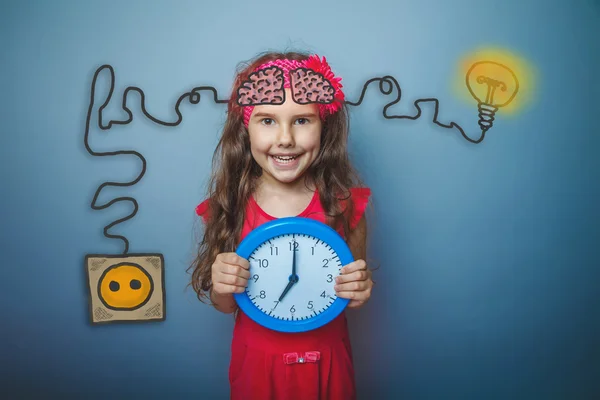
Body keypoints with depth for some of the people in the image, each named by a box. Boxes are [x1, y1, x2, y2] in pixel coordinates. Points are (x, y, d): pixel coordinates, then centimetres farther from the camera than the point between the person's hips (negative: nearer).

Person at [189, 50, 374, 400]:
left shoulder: (345, 203, -15)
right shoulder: (228, 206, -14)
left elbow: (355, 287, -1)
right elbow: (227, 306, -3)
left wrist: (359, 291, -22)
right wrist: (221, 288, -24)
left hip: (326, 360, 1)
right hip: (257, 360, 0)